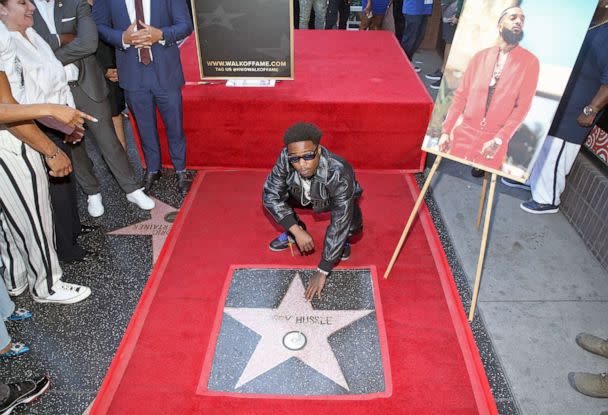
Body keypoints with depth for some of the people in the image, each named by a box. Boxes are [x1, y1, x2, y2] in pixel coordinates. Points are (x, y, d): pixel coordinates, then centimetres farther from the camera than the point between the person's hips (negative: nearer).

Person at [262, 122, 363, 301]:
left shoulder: (340, 174, -43)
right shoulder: (285, 158, -34)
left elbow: (339, 224, -39)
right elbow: (270, 195, -25)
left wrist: (322, 272, -36)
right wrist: (297, 232, -32)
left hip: (335, 201, -3)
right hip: (304, 197, 3)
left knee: (353, 225, -32)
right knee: (270, 196, -20)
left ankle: (341, 240, 6)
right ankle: (292, 232, 8)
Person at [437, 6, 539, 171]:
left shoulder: (530, 62, -1)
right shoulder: (480, 57, 6)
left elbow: (523, 106, -6)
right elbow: (461, 95, 5)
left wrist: (499, 139, -15)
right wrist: (446, 130, 0)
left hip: (494, 139, -2)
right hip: (465, 133, 2)